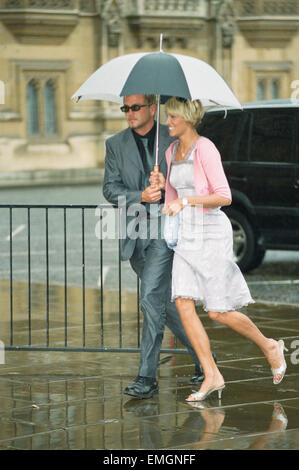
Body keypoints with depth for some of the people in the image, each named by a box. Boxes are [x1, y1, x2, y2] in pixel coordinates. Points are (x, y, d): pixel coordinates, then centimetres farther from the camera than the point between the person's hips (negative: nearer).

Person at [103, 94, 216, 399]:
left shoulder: (174, 139, 2)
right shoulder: (115, 145, 9)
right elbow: (110, 188, 1)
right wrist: (140, 197, -14)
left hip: (166, 230, -4)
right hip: (135, 235, 4)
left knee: (152, 297, -17)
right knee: (165, 302, 10)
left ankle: (147, 377, -14)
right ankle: (203, 360, 27)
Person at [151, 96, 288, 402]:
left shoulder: (205, 149, -13)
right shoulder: (172, 151, 11)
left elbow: (224, 196, -18)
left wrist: (185, 201, -24)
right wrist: (163, 184, 4)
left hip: (211, 233, -7)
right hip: (186, 236, 7)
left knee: (218, 312, -4)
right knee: (183, 303, -7)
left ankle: (269, 347, 21)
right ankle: (212, 376, -1)